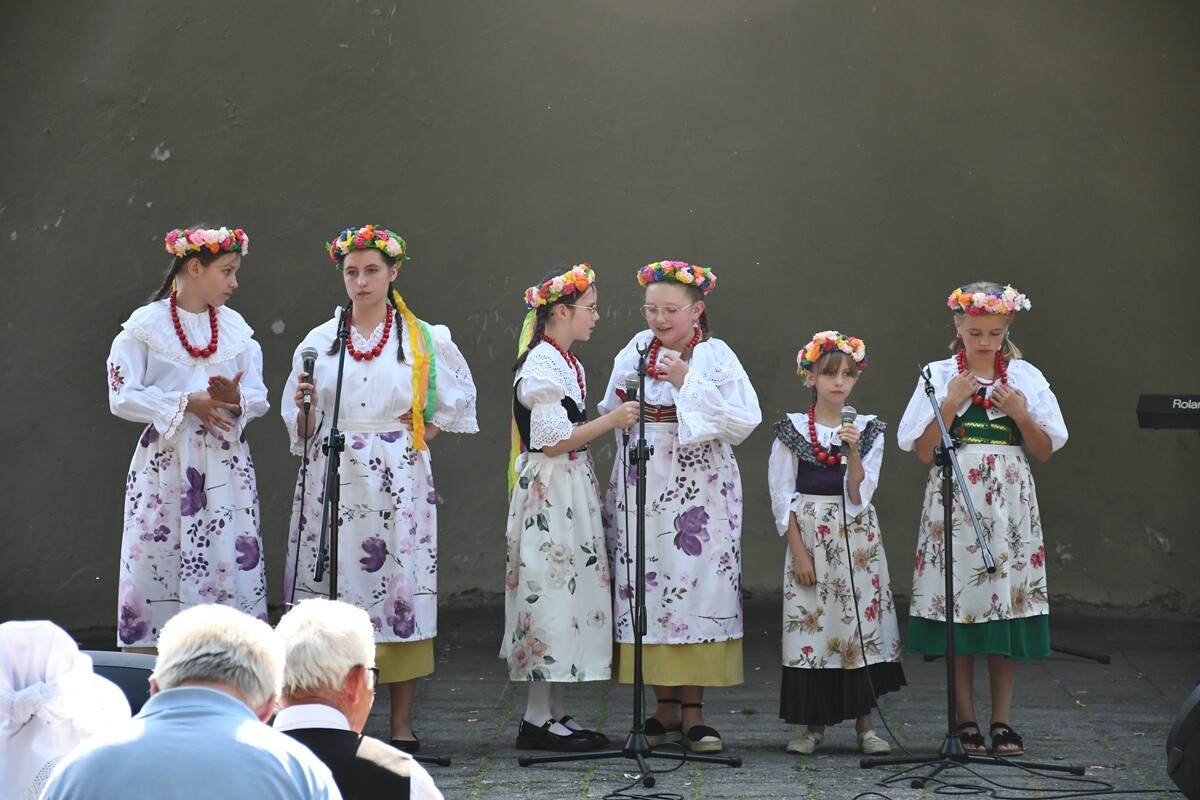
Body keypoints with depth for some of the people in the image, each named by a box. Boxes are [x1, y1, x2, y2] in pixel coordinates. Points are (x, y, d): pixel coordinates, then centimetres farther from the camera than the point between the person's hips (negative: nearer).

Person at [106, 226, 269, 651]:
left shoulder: (236, 328, 10)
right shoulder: (145, 325, 0)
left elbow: (259, 399, 8)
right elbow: (122, 396, -6)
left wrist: (236, 399, -14)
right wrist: (186, 403, -14)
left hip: (226, 465, 3)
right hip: (165, 463, -3)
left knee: (233, 564, -4)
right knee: (157, 566, -4)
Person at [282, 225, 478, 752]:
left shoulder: (425, 339, 6)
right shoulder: (319, 341, 10)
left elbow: (458, 398, 18)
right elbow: (301, 428, 11)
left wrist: (423, 431, 5)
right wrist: (304, 404, -9)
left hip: (398, 480, -1)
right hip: (333, 478, 1)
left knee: (400, 588, -5)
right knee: (331, 589, -3)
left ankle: (402, 725, 0)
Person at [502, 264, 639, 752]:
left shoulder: (564, 362, 16)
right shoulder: (541, 364, -14)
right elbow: (552, 441, -18)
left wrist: (613, 420, 13)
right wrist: (610, 421, -13)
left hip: (572, 490, 10)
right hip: (549, 490, -10)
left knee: (569, 590, 9)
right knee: (551, 589, -8)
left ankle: (555, 714, 13)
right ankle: (539, 720, -4)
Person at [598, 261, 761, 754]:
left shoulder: (715, 356, -1)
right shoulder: (637, 350, 10)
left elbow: (745, 420, -12)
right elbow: (609, 416, 20)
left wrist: (688, 384, -13)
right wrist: (623, 405, -1)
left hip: (698, 488, -3)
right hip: (641, 487, 3)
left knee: (695, 588, -5)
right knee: (647, 589, 2)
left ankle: (693, 713, 1)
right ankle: (665, 712, 11)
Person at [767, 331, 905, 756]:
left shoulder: (868, 430, 4)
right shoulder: (792, 430, 1)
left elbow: (858, 497, -5)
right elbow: (782, 497, 0)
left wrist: (853, 451, -18)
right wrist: (799, 551, -7)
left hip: (856, 539, 1)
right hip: (808, 537, -1)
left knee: (861, 624, -1)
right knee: (810, 627, -2)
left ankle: (864, 724, 8)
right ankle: (814, 725, 8)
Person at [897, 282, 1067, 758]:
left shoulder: (1026, 378, 8)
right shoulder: (939, 376, 4)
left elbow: (1044, 451, 8)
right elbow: (924, 451, 0)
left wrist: (1021, 414, -7)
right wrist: (951, 404, -9)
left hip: (1009, 504, 1)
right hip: (953, 502, -1)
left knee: (1008, 606, -2)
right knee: (957, 608, -3)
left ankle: (1002, 721, 6)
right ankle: (965, 722, 5)